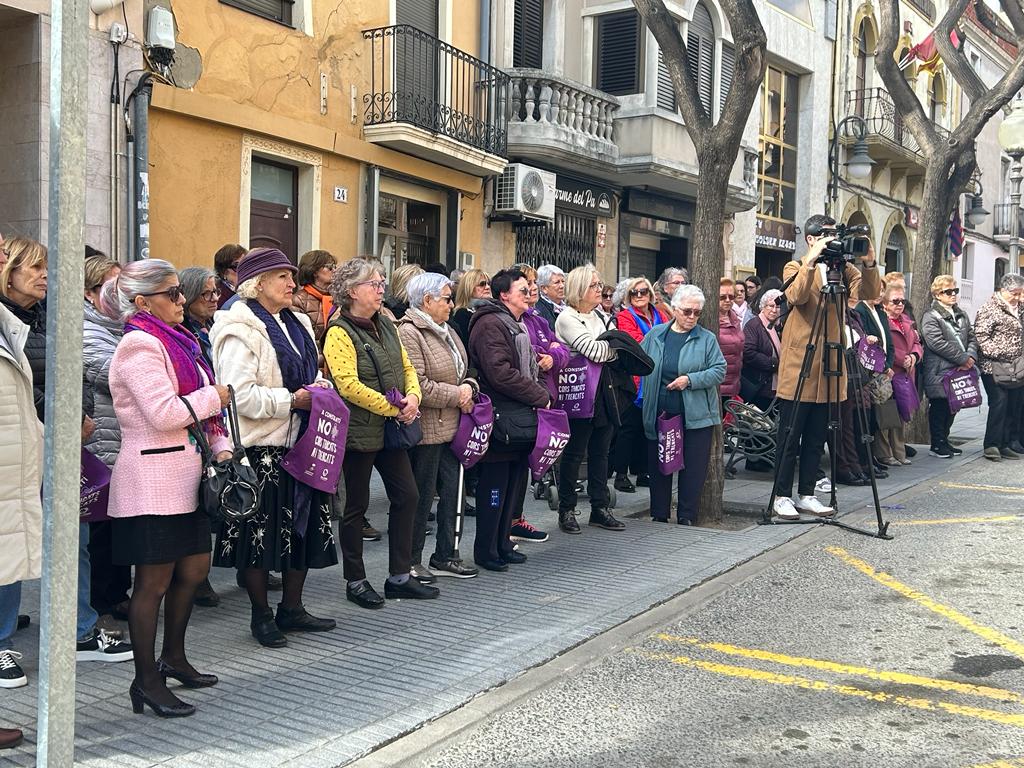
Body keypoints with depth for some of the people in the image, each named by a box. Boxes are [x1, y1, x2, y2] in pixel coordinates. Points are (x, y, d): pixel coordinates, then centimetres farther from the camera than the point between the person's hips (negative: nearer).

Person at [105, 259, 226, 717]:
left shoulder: (176, 341, 16)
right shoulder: (140, 346, -14)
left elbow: (199, 405, 17)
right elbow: (164, 413, -24)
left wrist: (220, 446, 2)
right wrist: (214, 396, -10)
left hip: (185, 474, 9)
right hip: (152, 478, -9)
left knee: (193, 570, 16)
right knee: (154, 581, -1)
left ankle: (173, 658, 33)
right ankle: (147, 680, 10)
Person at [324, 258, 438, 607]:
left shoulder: (385, 325, 11)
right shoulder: (339, 333, -13)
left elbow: (406, 367, 15)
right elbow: (349, 385, -22)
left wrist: (413, 397, -6)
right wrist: (393, 408, -19)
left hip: (392, 429, 8)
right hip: (359, 431, -8)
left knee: (407, 496, 9)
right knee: (356, 505, 4)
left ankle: (399, 577, 21)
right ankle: (355, 581, 18)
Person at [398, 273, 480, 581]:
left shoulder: (447, 332, 15)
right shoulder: (408, 333, -14)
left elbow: (462, 372, 24)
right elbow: (417, 385, -22)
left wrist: (468, 387, 1)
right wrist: (456, 395, -13)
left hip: (452, 426, 9)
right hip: (426, 429, -9)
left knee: (451, 492, 12)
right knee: (422, 496, 1)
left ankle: (445, 556, 24)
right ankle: (410, 562, 14)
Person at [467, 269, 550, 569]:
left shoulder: (516, 325, 20)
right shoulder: (490, 324, -14)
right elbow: (501, 373, -23)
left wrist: (542, 395, 10)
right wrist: (541, 397, -17)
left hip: (520, 417, 10)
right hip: (500, 419, -10)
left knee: (514, 484, 14)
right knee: (494, 487, -2)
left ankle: (502, 544, 25)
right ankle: (485, 551, 8)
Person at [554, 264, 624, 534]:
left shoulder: (598, 316, 15)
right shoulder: (567, 318, -10)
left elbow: (610, 354, 12)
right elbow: (594, 351, -19)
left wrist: (605, 350, -10)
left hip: (602, 391, 8)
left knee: (600, 452, 11)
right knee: (574, 453, 0)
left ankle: (600, 509, 18)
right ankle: (566, 511, 10)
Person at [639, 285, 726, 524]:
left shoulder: (707, 339, 1)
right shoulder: (655, 335, 7)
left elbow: (719, 371, -5)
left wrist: (690, 380, -16)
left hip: (696, 416, -2)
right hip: (659, 413, 2)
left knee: (693, 468, 1)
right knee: (658, 466, 9)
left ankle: (686, 518, 12)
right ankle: (659, 515, 22)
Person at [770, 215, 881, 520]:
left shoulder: (843, 268, 12)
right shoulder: (795, 267, 1)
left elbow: (869, 292, -5)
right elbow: (797, 295, -21)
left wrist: (868, 263, -19)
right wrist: (812, 260, -27)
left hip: (827, 367, 5)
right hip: (799, 366, -5)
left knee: (816, 439, 11)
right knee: (790, 438, 0)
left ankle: (806, 495, 20)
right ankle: (782, 496, 8)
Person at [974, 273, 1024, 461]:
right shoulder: (989, 309, -7)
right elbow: (981, 337, -14)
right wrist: (998, 353, -22)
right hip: (994, 367, -8)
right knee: (999, 401, -14)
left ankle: (1005, 444, 14)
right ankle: (991, 445, -9)